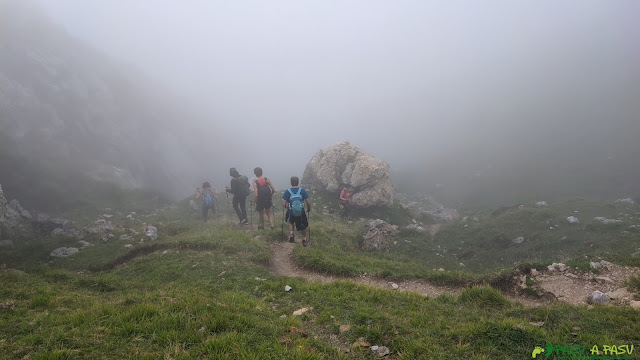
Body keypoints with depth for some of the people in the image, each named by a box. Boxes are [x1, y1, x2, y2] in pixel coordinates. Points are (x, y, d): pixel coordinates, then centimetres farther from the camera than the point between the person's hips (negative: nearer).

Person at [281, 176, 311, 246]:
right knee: (304, 225, 27)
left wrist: (287, 206, 12)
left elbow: (283, 204, -11)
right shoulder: (302, 190, -9)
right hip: (301, 213, 0)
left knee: (291, 222, 33)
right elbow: (308, 202, -8)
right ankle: (304, 239, 34)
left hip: (291, 213, 0)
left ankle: (291, 235, 18)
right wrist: (309, 209, 12)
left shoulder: (287, 191, -10)